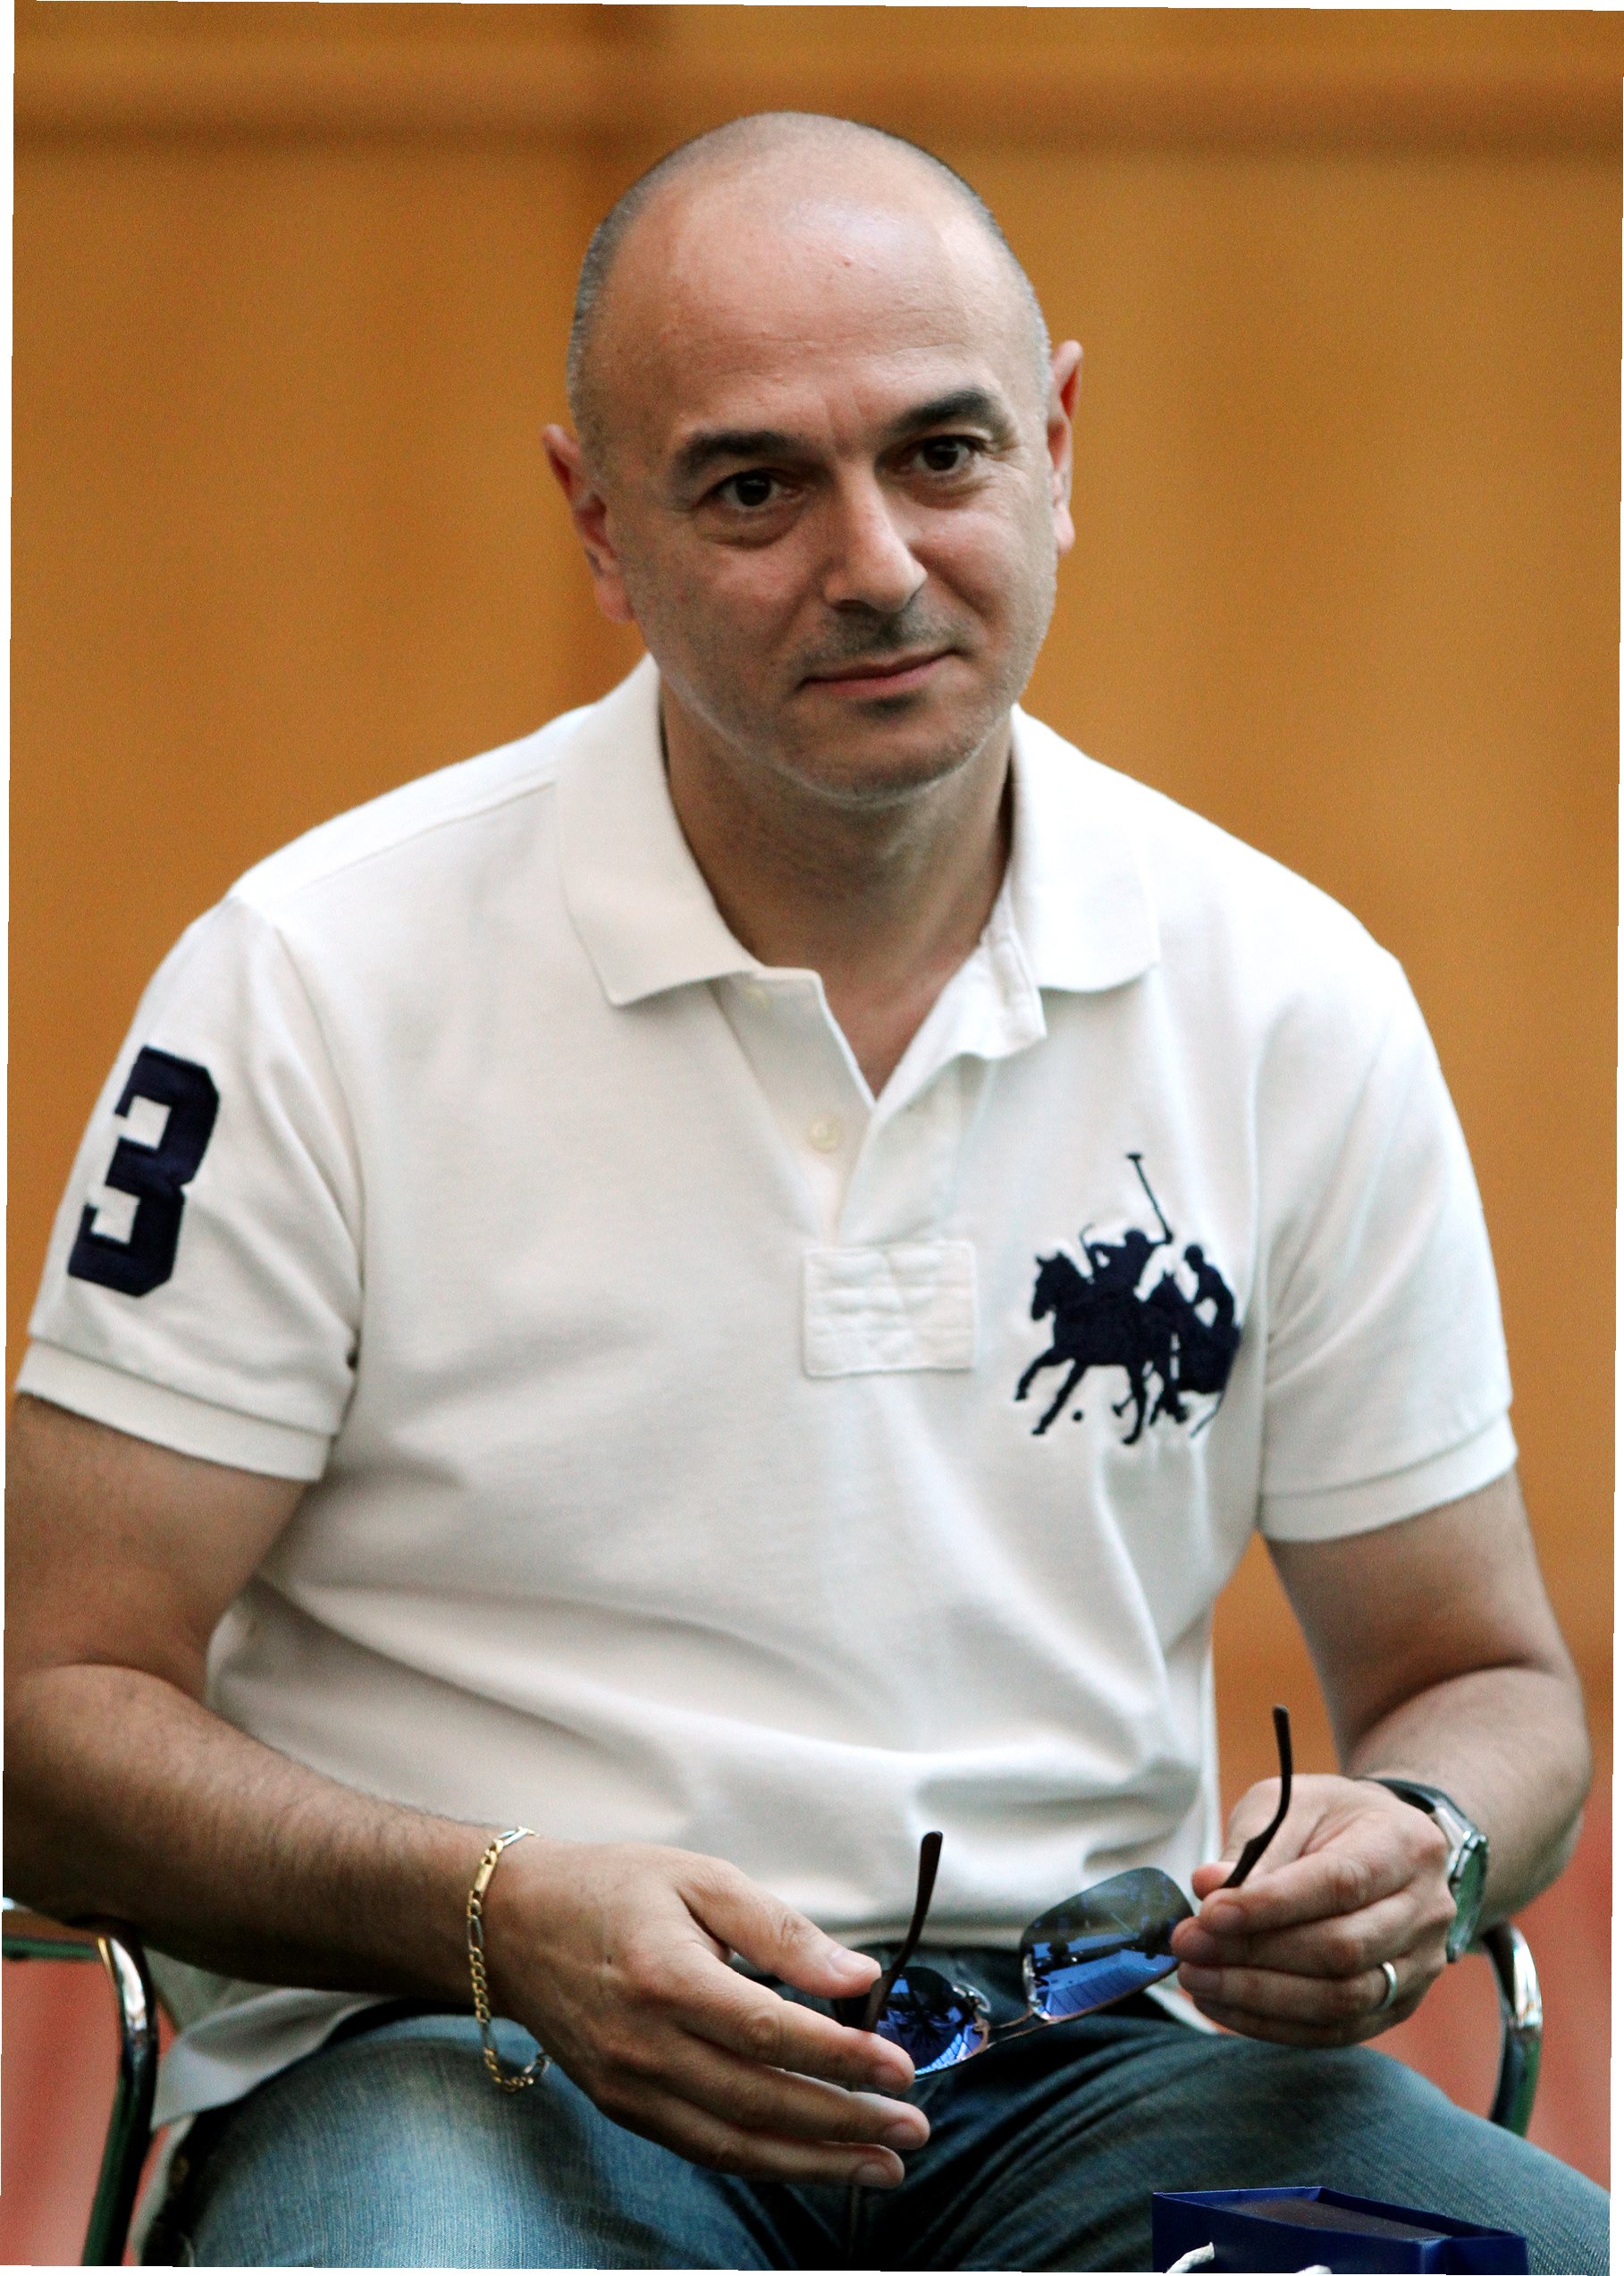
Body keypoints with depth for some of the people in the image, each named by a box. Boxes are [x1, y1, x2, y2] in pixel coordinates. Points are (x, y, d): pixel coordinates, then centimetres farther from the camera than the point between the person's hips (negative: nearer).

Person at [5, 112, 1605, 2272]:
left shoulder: (1294, 1003, 7)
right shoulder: (316, 983, -2)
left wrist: (1418, 1852, -9)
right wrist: (504, 1917, -21)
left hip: (1094, 2061, 4)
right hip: (460, 2055, -4)